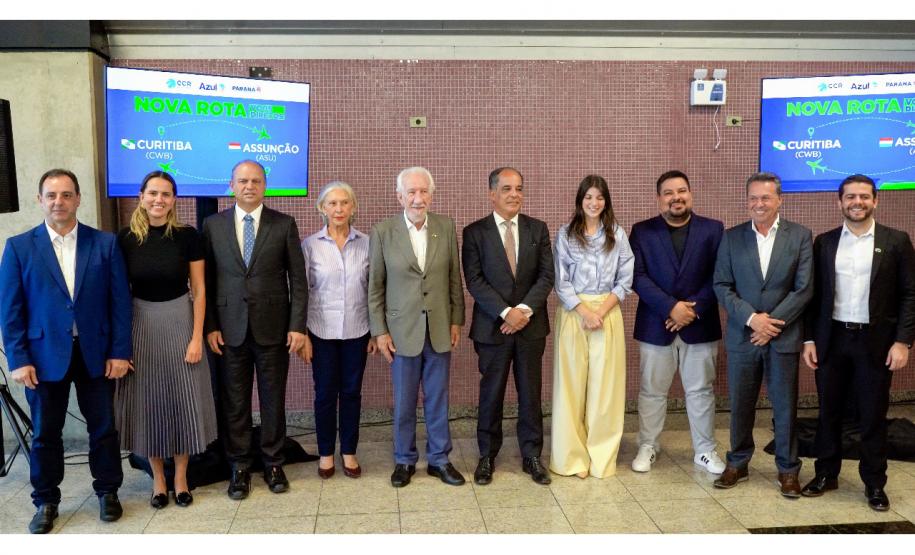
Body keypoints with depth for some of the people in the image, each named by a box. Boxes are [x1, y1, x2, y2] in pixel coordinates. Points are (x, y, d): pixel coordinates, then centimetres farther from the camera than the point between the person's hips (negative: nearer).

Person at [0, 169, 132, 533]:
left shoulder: (105, 243, 0)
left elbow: (120, 300, -1)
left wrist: (120, 352, -5)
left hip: (96, 353, 0)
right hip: (44, 355, 0)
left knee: (103, 427, 11)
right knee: (45, 433, 11)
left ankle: (108, 492, 29)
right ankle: (46, 501, 28)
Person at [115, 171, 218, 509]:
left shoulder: (187, 236, -6)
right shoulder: (125, 238, -3)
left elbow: (199, 291, -4)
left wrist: (196, 337, -9)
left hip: (179, 323, -1)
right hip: (140, 326, 1)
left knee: (182, 400, 6)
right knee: (147, 401, 9)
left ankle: (180, 478, 23)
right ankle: (158, 479, 24)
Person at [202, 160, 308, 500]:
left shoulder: (284, 224, 1)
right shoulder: (213, 225, 4)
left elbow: (298, 279, 0)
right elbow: (206, 281, 5)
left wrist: (297, 325, -6)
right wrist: (210, 326, -2)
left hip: (273, 327, -1)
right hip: (230, 328, 1)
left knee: (273, 399, 8)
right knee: (235, 402, 8)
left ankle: (273, 463, 23)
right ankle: (239, 467, 22)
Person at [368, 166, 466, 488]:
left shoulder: (446, 227, 0)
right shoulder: (383, 232, -6)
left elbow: (454, 278, 6)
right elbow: (375, 286, -2)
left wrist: (457, 320, 4)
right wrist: (379, 331, -4)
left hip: (439, 329, 2)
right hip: (403, 329, -2)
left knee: (437, 400, 12)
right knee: (404, 402, 10)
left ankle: (439, 459, 27)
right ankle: (404, 460, 26)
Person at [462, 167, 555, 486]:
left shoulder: (538, 229, 6)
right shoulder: (474, 232, -1)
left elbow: (546, 276, 0)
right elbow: (474, 281, -8)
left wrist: (524, 310, -14)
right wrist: (506, 313, -17)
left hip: (531, 324, 2)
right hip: (492, 326, -2)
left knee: (530, 393, 9)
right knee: (491, 393, 8)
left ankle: (531, 456, 22)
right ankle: (487, 456, 23)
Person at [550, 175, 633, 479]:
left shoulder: (618, 234, 6)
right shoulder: (565, 234, 3)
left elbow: (626, 279, 3)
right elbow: (561, 281, -1)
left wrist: (602, 311, -9)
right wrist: (585, 312, -12)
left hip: (608, 313, 1)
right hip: (573, 313, -1)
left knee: (604, 385, 2)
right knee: (571, 384, 1)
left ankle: (601, 456, 13)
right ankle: (573, 456, 11)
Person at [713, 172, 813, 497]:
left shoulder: (800, 236, 0)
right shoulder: (732, 237, 3)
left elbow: (804, 288, -5)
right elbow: (722, 286, -1)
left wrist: (772, 323, -12)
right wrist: (752, 318, -14)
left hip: (784, 336, -1)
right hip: (742, 336, 1)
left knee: (785, 406, 8)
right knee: (740, 405, 10)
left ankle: (788, 470, 23)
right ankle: (738, 464, 26)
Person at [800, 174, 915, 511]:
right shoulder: (824, 242, 5)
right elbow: (813, 294, 7)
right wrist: (809, 338, 1)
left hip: (876, 341, -2)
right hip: (832, 340, 2)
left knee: (873, 416, 6)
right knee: (829, 412, 11)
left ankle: (874, 484, 21)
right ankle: (826, 474, 25)